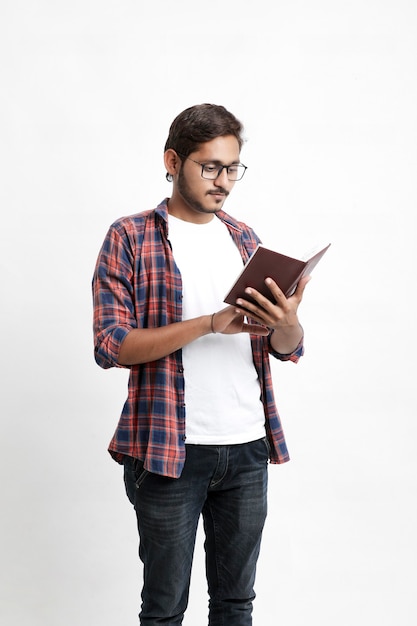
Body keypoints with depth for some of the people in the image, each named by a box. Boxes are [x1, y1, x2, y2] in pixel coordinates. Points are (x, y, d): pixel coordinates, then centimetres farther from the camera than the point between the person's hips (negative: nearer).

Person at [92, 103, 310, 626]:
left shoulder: (244, 239, 11)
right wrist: (212, 322, -22)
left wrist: (286, 322, -15)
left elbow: (287, 348, 10)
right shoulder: (129, 238, -3)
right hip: (169, 450, -4)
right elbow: (111, 346, -13)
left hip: (248, 447, 5)